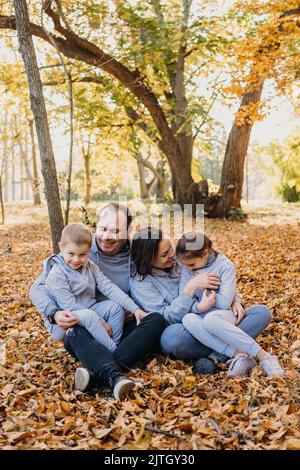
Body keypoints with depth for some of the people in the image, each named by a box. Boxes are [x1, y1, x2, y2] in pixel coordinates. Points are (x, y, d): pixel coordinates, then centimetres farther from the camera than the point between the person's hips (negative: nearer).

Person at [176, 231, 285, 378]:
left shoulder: (225, 265, -5)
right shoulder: (187, 268, 6)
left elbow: (224, 302, -14)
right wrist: (199, 306, -23)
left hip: (222, 314, -3)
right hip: (199, 316, 3)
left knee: (210, 319, -40)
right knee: (187, 319, -34)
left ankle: (263, 356, -33)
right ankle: (238, 354, -36)